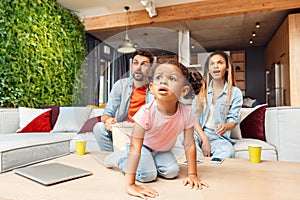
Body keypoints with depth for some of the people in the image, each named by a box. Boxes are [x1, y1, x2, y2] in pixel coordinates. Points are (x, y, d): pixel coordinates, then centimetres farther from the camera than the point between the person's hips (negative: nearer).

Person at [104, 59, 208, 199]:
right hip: (143, 146, -4)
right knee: (147, 175, -20)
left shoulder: (186, 112, -27)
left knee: (172, 172, -13)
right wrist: (130, 184, -41)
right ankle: (118, 159, 5)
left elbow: (189, 145, -18)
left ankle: (151, 162, 17)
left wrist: (192, 175, -16)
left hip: (163, 149, 4)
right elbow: (135, 148, -39)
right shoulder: (146, 112, -38)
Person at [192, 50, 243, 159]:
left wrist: (225, 126, -25)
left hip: (219, 137, -1)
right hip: (199, 133, 1)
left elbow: (233, 120, 1)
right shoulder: (201, 89, 8)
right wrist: (204, 139, -13)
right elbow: (194, 117, 2)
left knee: (228, 152, -34)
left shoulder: (235, 93, 6)